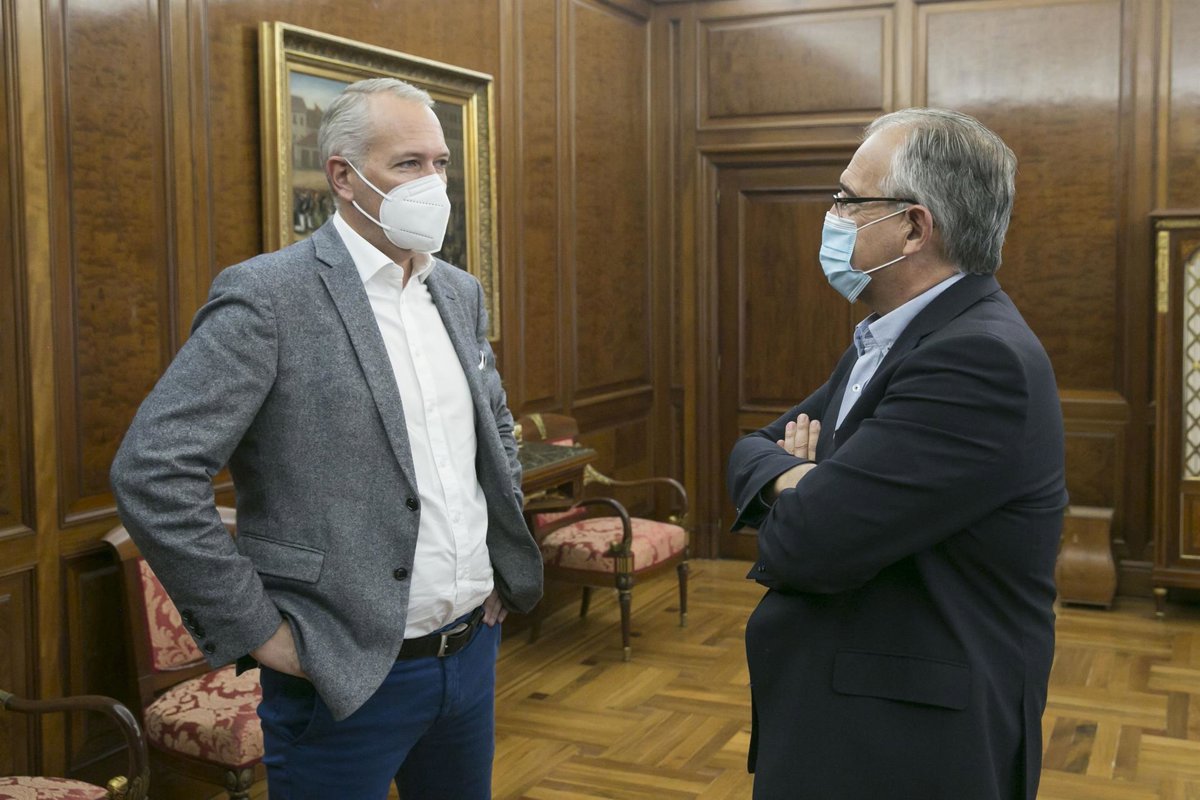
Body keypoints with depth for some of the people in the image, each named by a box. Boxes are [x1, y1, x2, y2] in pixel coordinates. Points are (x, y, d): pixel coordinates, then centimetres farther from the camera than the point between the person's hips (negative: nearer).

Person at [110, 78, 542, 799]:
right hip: (349, 676, -6)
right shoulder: (268, 298, -15)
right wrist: (258, 632, -16)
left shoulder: (461, 293, 8)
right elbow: (151, 473, -19)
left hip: (474, 649, 7)